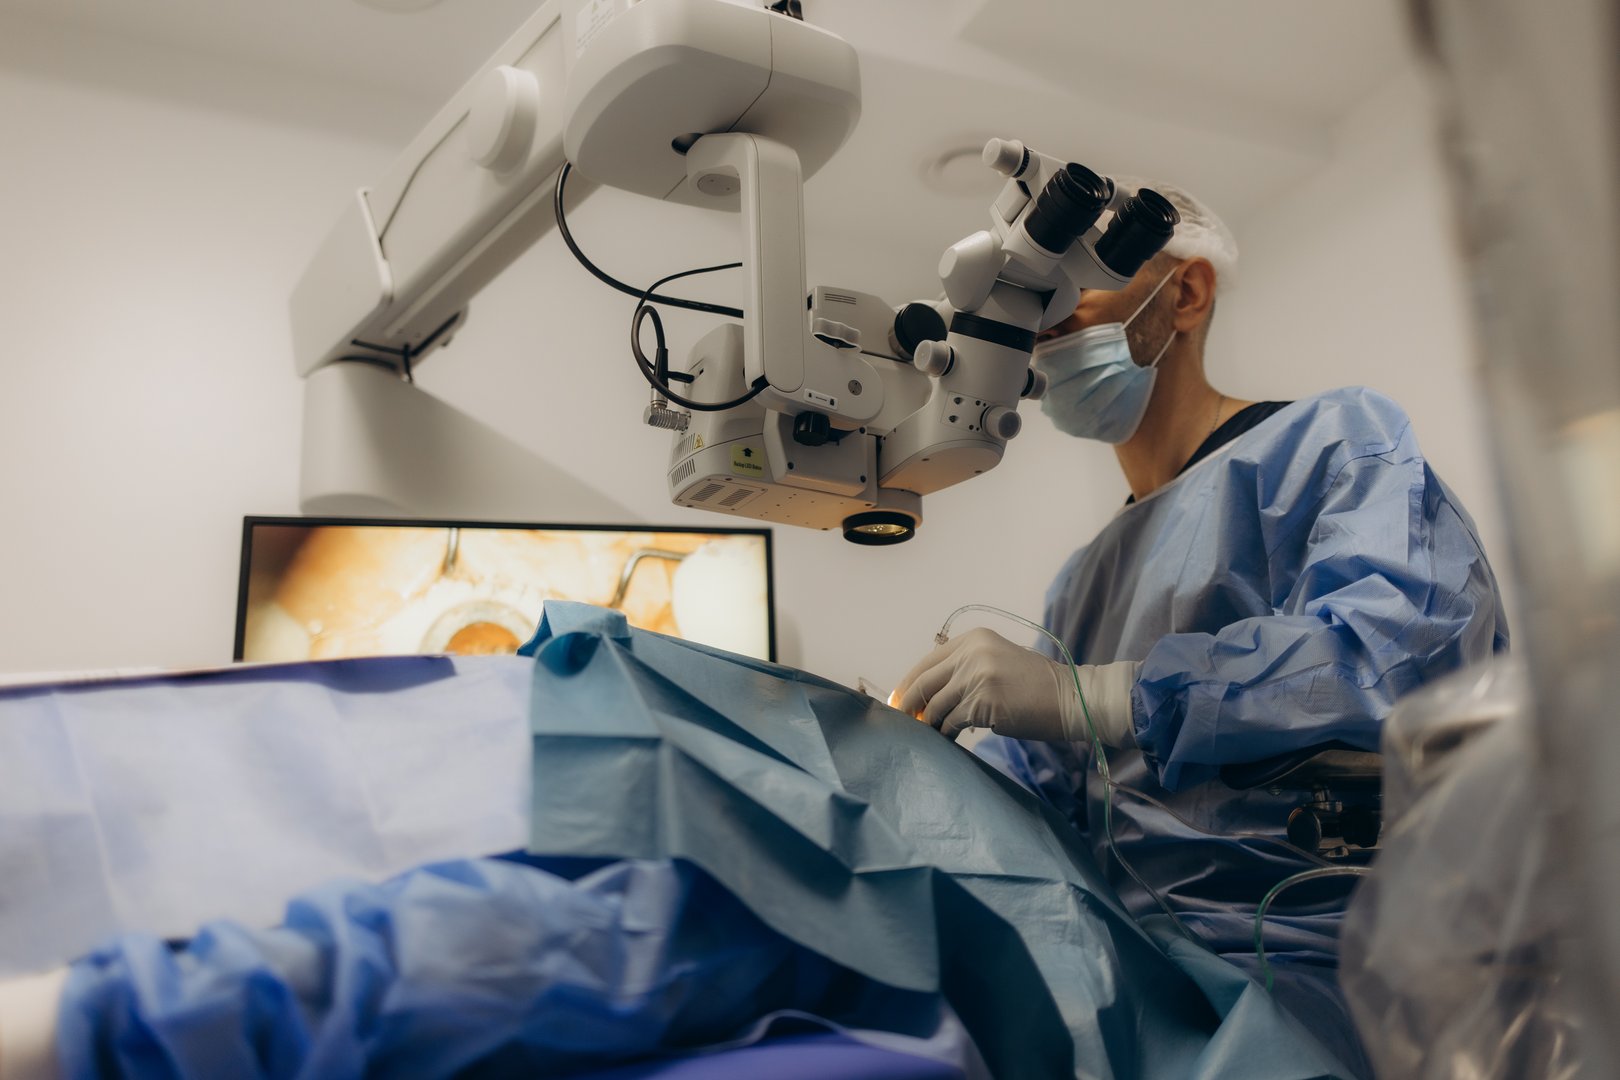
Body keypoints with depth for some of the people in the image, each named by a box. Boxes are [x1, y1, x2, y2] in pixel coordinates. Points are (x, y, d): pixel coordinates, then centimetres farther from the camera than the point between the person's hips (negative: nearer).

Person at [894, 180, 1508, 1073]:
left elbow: (1413, 641, -20)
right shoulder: (1080, 583, 23)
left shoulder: (1329, 439, 0)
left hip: (1309, 962, -6)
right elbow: (1035, 785, 20)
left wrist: (1089, 697, -25)